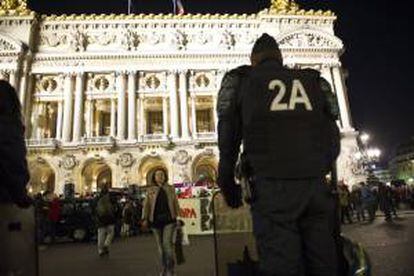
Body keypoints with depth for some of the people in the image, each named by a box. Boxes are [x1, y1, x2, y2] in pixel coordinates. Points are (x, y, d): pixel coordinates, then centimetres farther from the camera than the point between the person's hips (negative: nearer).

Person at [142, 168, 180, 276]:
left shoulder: (171, 189, 6)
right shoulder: (150, 190, 5)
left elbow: (175, 203, 8)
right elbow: (146, 205, 1)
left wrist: (177, 217, 4)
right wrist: (145, 219, -8)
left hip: (169, 219, -1)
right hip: (155, 220, 2)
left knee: (167, 243, -11)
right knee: (160, 245, 10)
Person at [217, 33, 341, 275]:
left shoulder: (240, 80, 11)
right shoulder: (313, 81, 19)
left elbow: (228, 138, 8)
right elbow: (333, 136, 18)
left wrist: (228, 184, 17)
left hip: (272, 185, -3)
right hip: (316, 183, 4)